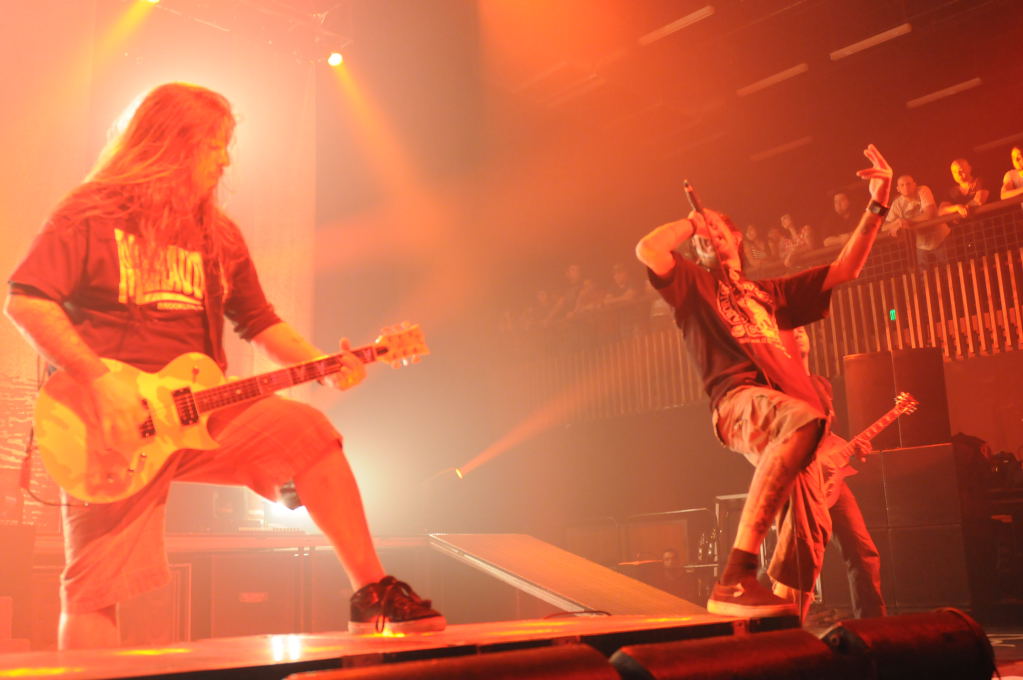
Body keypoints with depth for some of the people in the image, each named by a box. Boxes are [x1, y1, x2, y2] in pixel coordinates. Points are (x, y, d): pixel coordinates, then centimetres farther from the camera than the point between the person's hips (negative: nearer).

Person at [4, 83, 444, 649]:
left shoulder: (218, 236, 13)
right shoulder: (93, 216, -4)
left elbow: (259, 322, 15)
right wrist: (100, 381, -22)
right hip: (113, 423, -4)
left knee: (304, 429, -19)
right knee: (94, 585, -4)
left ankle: (371, 592, -15)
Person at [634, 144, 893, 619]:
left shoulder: (770, 294, 35)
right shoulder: (694, 284, 21)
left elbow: (845, 269, 35)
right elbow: (646, 250, 1)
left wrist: (877, 207, 26)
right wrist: (691, 223, 19)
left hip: (789, 409, 6)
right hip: (738, 399, -6)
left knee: (811, 526, -9)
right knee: (805, 416, -39)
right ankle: (735, 577, -43)